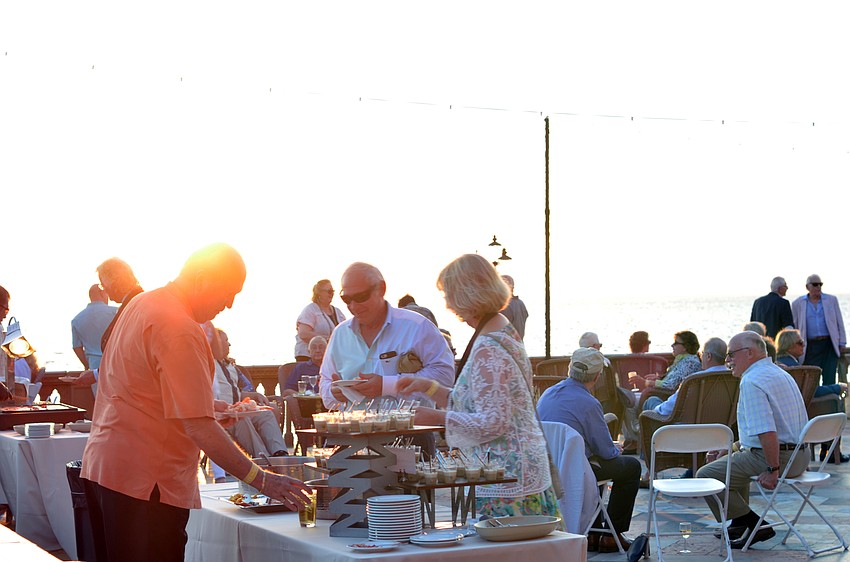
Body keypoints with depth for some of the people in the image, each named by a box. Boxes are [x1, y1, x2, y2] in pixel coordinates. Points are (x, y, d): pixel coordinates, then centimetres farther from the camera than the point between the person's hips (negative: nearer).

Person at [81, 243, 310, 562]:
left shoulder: (143, 304, 12)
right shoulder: (180, 331, -19)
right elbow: (198, 427, -24)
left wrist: (207, 406, 15)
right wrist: (260, 480, -21)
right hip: (144, 481, -10)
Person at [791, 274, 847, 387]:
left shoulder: (831, 300, 8)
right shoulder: (798, 303, 6)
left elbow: (840, 323, 10)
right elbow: (793, 326, 9)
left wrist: (842, 343, 4)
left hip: (829, 345, 0)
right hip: (810, 347, 0)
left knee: (829, 379, -4)